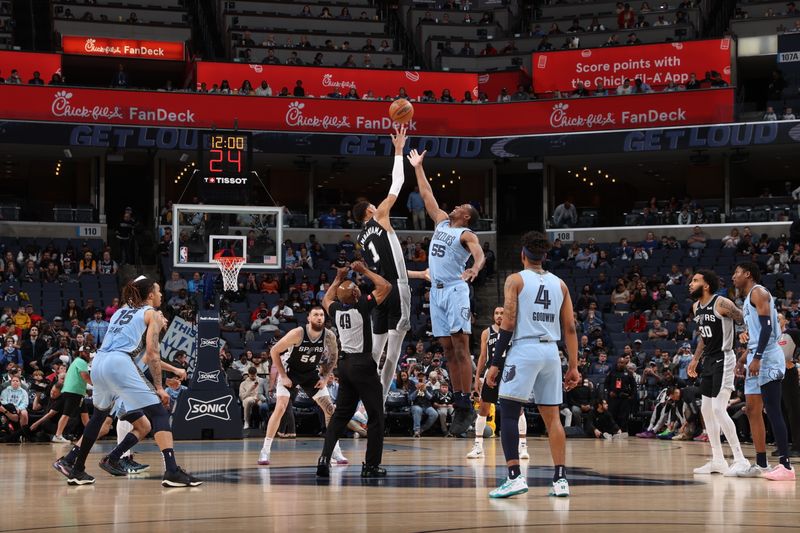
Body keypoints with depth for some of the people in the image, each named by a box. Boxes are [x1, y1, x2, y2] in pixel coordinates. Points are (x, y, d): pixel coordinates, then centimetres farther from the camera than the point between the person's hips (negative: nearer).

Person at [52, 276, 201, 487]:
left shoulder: (121, 312, 29)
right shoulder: (151, 314, 9)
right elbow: (151, 354, -1)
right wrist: (159, 387, 2)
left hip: (98, 364, 7)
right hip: (119, 364, -7)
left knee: (99, 415, 28)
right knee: (159, 413, -6)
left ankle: (75, 468, 29)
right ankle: (172, 471, -20)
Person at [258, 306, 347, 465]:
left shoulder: (329, 336, -15)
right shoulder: (298, 334, -27)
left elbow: (333, 357, 5)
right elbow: (274, 351, -18)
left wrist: (325, 377, -4)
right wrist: (283, 376, -18)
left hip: (311, 373, 4)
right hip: (290, 371, -4)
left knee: (330, 409, -3)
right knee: (280, 408, -18)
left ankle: (335, 451, 7)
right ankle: (265, 451, -11)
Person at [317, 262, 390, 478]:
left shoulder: (336, 309, 5)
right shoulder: (361, 307, -12)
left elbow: (326, 299, 31)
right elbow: (386, 287, -3)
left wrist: (338, 279, 33)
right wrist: (365, 271, 5)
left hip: (345, 364, 6)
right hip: (363, 364, -6)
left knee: (341, 414, 13)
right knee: (375, 416, 3)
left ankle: (324, 458, 0)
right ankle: (371, 465, 3)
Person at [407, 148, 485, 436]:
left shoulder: (466, 234, -4)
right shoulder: (442, 222, 18)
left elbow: (480, 255, -23)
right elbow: (427, 195, 26)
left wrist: (474, 269, -45)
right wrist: (418, 167, 28)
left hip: (455, 291, -8)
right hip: (436, 291, 8)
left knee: (460, 348, -12)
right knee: (448, 350, 5)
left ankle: (467, 405, -15)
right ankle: (458, 404, 6)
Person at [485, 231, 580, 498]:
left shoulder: (515, 280, 0)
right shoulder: (560, 284, 14)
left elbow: (508, 324, -7)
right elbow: (570, 328, 11)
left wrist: (496, 363, -5)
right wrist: (573, 366, 14)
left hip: (524, 349, -5)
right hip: (551, 351, 5)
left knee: (508, 414, -3)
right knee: (552, 417, 9)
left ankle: (515, 477, -15)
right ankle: (560, 479, 6)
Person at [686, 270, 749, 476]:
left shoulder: (721, 304, -16)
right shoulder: (696, 307, 11)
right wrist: (695, 359, 22)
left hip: (723, 359, -9)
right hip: (709, 360, 9)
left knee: (718, 409, -16)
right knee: (706, 409, 10)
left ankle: (740, 460, -13)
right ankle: (717, 460, 17)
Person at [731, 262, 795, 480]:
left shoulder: (758, 292, -8)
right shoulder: (748, 299, 22)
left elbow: (767, 327, -19)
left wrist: (757, 358, -25)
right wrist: (744, 358, 23)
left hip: (767, 359, -10)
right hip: (756, 360, 10)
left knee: (772, 411, -12)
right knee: (753, 410, 10)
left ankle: (786, 465, -13)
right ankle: (760, 464, 13)